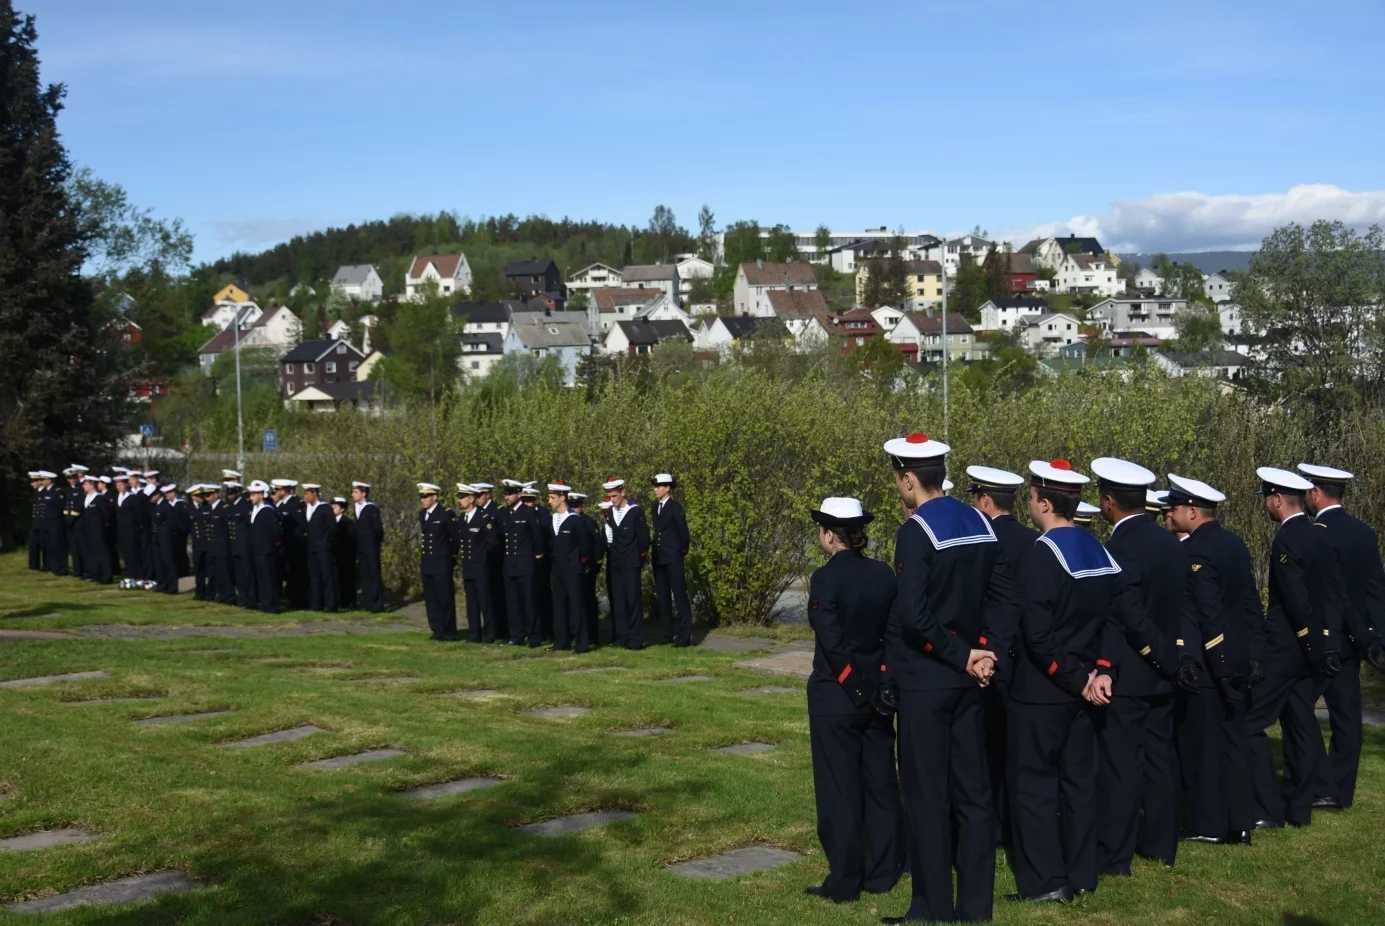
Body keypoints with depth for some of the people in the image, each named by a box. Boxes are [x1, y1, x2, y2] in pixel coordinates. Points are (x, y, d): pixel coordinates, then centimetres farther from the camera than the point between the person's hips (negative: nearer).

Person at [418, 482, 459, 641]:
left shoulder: (446, 514, -10)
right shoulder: (422, 514, 11)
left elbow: (455, 537, -5)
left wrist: (450, 554, 2)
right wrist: (424, 558, 15)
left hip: (442, 564, -7)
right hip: (427, 564, 7)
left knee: (446, 599, -2)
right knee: (431, 599, 9)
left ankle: (449, 633, 4)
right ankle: (438, 631, 16)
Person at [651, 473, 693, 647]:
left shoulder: (676, 507, -10)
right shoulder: (655, 505, 11)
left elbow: (683, 532, -6)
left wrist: (681, 553, 0)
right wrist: (654, 547, 12)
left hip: (673, 557, -8)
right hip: (658, 557, 8)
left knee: (679, 595, -6)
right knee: (662, 596, 10)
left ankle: (684, 636, -5)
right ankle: (667, 634, 16)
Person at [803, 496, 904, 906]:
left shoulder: (826, 579, -16)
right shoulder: (884, 574, 2)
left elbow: (833, 646, -18)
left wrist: (862, 692, -10)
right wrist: (879, 686, 7)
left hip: (837, 698, -6)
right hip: (878, 692, 6)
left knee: (839, 788, 3)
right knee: (881, 783, 12)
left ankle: (844, 882, 9)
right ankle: (883, 873, 20)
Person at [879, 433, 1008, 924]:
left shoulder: (916, 530, -16)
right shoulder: (980, 523, 7)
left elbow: (913, 615, -24)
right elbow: (1003, 595, 9)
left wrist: (963, 656, -14)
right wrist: (980, 650, 1)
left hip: (925, 680, -7)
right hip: (968, 679, 7)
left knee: (927, 796, 2)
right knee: (972, 791, 11)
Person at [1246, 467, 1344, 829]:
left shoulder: (1286, 541, -17)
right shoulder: (1320, 536, 9)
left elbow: (1298, 603, -20)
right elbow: (1333, 591, 9)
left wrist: (1316, 648, -14)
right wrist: (1327, 642, 8)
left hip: (1286, 649, -9)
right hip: (1315, 647, 9)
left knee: (1249, 723, -4)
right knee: (1300, 721, 13)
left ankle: (1268, 810, -5)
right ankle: (1299, 808, 18)